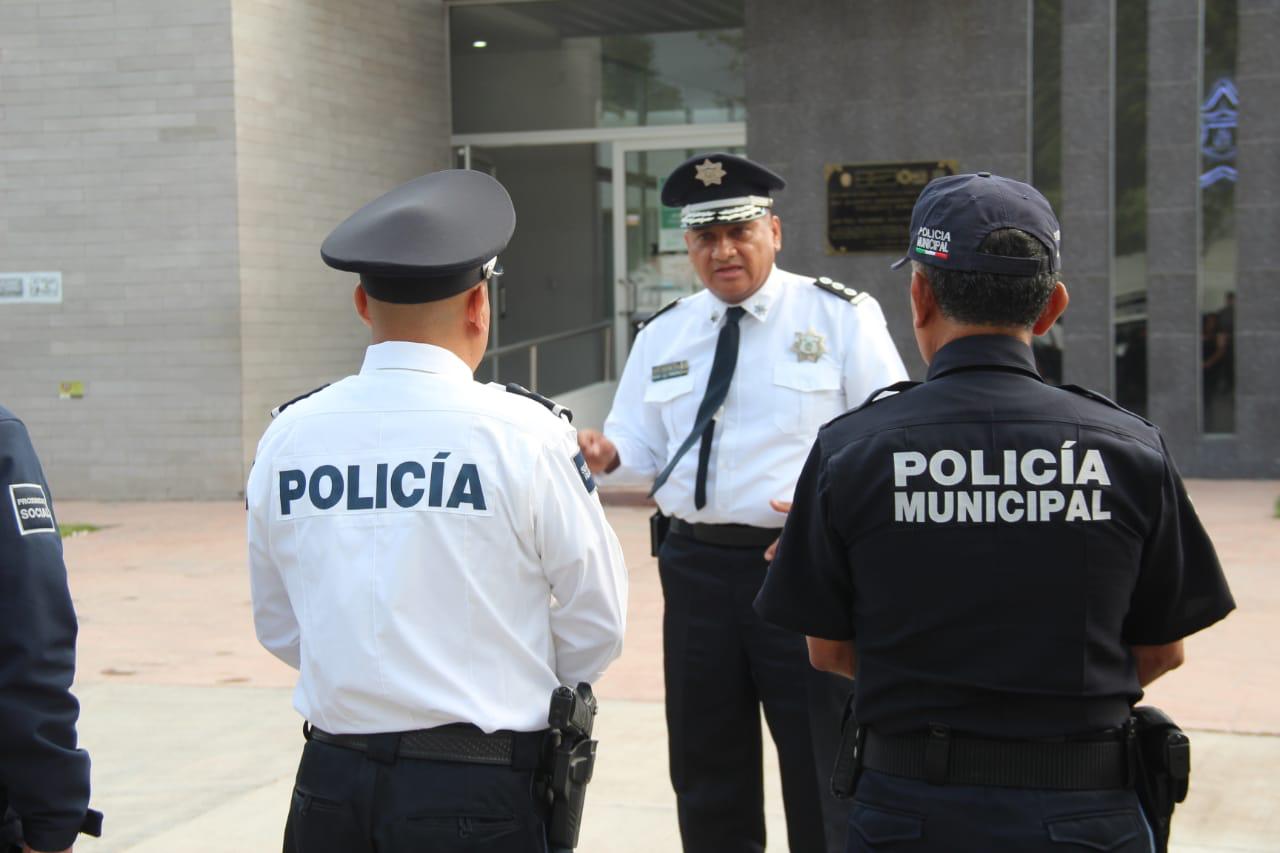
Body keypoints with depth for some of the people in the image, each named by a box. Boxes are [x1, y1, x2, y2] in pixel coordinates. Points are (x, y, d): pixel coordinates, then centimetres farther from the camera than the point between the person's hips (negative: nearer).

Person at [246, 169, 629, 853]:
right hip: (477, 793, -3)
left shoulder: (287, 437, 0)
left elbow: (278, 629, 11)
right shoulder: (523, 434, -11)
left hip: (330, 781, 4)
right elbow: (596, 629, -2)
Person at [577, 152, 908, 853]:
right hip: (697, 564, 4)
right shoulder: (662, 336, 12)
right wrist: (605, 453, -9)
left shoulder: (841, 317, -1)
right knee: (706, 774, 14)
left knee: (820, 773, 1)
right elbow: (642, 446, 14)